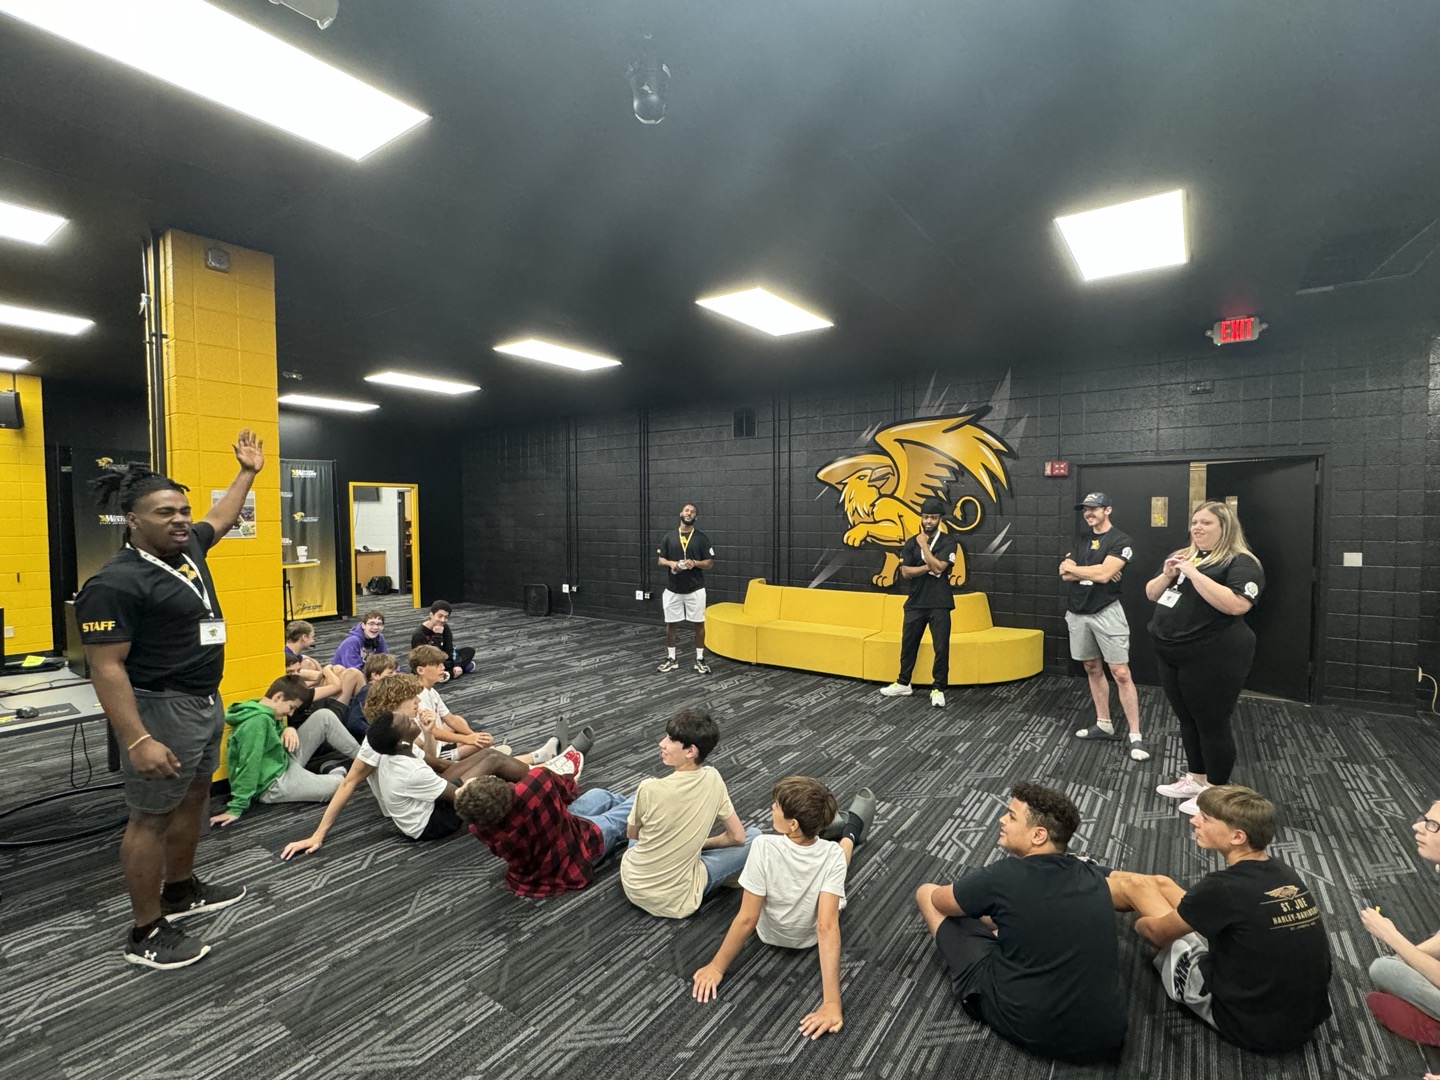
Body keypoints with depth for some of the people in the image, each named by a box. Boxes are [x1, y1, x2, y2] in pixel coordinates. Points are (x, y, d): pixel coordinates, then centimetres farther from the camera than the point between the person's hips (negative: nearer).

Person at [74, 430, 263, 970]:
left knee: (194, 798, 21)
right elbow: (106, 668, -22)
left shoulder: (187, 547, 3)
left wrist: (248, 471, 31)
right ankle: (146, 932, 19)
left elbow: (220, 519, 25)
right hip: (161, 709, -9)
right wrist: (138, 739, -27)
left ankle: (181, 890, 39)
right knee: (151, 816, 4)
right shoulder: (115, 583, -21)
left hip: (205, 701, 9)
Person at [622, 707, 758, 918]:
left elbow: (632, 834, -1)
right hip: (676, 902, 0)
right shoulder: (713, 778, -15)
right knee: (755, 836, 10)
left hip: (634, 887, 1)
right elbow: (737, 836, 0)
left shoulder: (650, 788, -23)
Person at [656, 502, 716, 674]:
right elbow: (660, 559, 6)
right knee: (671, 624, 7)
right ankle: (671, 659, 20)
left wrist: (694, 563, -19)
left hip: (695, 589, -2)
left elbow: (709, 563, -1)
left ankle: (699, 660, 14)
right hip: (673, 589, 2)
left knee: (698, 624, 3)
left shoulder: (702, 538, -1)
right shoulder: (668, 537, 4)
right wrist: (670, 563, -14)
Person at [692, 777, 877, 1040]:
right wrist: (831, 1002, -34)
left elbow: (747, 919, -32)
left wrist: (716, 967, -19)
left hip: (771, 934, 0)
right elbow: (827, 927, -38)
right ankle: (851, 829, 59)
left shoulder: (764, 847, -41)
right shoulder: (834, 855, -35)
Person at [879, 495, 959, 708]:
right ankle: (903, 684, 27)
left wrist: (924, 545, -12)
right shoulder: (911, 543, 5)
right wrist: (929, 567, -14)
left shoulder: (948, 541, -5)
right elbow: (906, 572, -4)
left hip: (939, 604, -3)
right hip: (915, 603, 4)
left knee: (941, 647, -1)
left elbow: (938, 567, -19)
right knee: (908, 644, 13)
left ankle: (938, 689, 13)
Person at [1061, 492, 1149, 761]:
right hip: (1077, 613, 6)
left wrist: (1071, 567, -6)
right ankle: (1104, 725, 23)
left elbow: (1103, 574, -20)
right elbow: (1065, 575, 2)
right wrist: (1095, 571, -12)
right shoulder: (1081, 540, 12)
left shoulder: (1122, 541, -7)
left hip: (1106, 612, -6)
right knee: (1093, 669, 12)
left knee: (1121, 673, -7)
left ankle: (1135, 736, -1)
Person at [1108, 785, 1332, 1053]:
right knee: (1159, 883, 12)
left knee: (1134, 885, 4)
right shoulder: (1285, 874, -5)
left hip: (1250, 1026, -6)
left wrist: (1140, 922, 15)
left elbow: (1157, 931, -10)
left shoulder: (1223, 887, -28)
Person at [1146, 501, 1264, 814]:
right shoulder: (1183, 555, 13)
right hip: (1171, 655, 8)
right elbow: (1152, 594, 15)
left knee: (1211, 723, 3)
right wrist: (1167, 574, -4)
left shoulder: (1240, 563, -10)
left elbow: (1236, 605, -26)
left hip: (1213, 658, -8)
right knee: (1187, 720, 18)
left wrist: (1193, 573, -24)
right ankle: (1195, 779, 33)